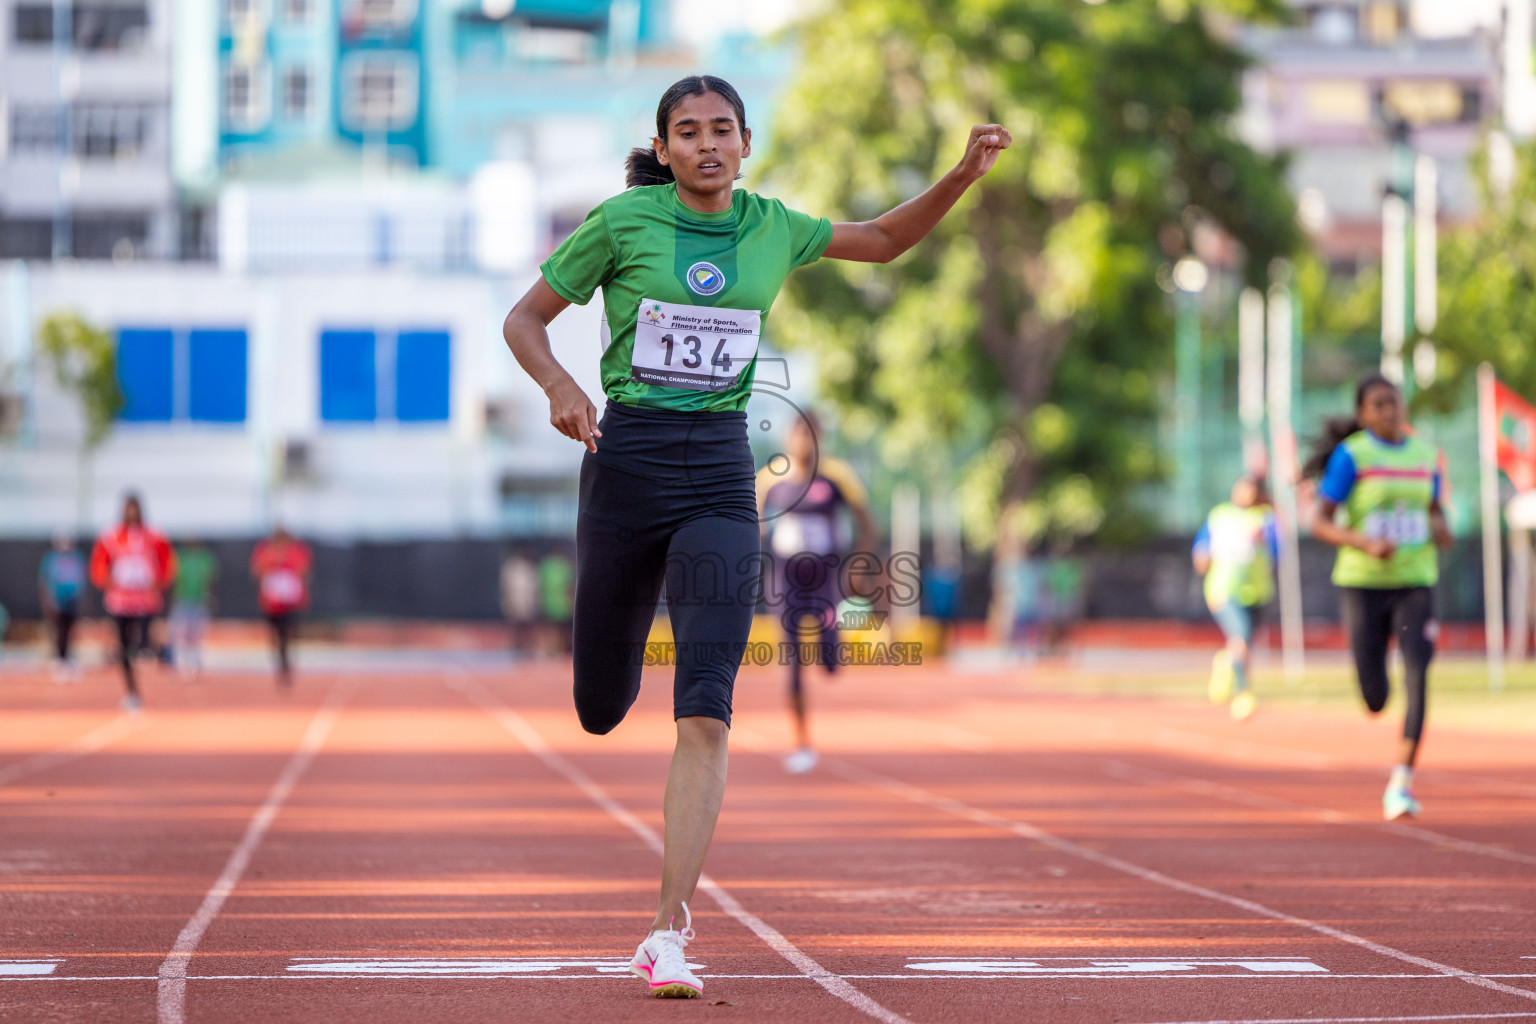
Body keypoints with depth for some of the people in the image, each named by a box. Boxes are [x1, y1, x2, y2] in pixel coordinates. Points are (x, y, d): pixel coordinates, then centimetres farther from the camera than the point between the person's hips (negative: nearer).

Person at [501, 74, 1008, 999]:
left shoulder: (772, 229, 7)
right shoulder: (623, 221, -2)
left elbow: (886, 240, 22)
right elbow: (524, 318, 5)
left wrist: (964, 174, 8)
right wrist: (559, 384, -15)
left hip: (721, 473, 1)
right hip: (626, 462, -1)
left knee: (707, 709, -15)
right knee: (602, 711, 10)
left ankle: (669, 934, -16)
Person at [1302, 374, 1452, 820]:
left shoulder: (1425, 453, 8)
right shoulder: (1350, 455, -6)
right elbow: (1320, 523, -7)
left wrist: (1441, 529, -2)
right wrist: (1366, 543, -23)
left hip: (1415, 583, 2)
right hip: (1362, 584, -2)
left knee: (1417, 680, -19)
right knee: (1375, 701, 1)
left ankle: (1401, 786, -16)